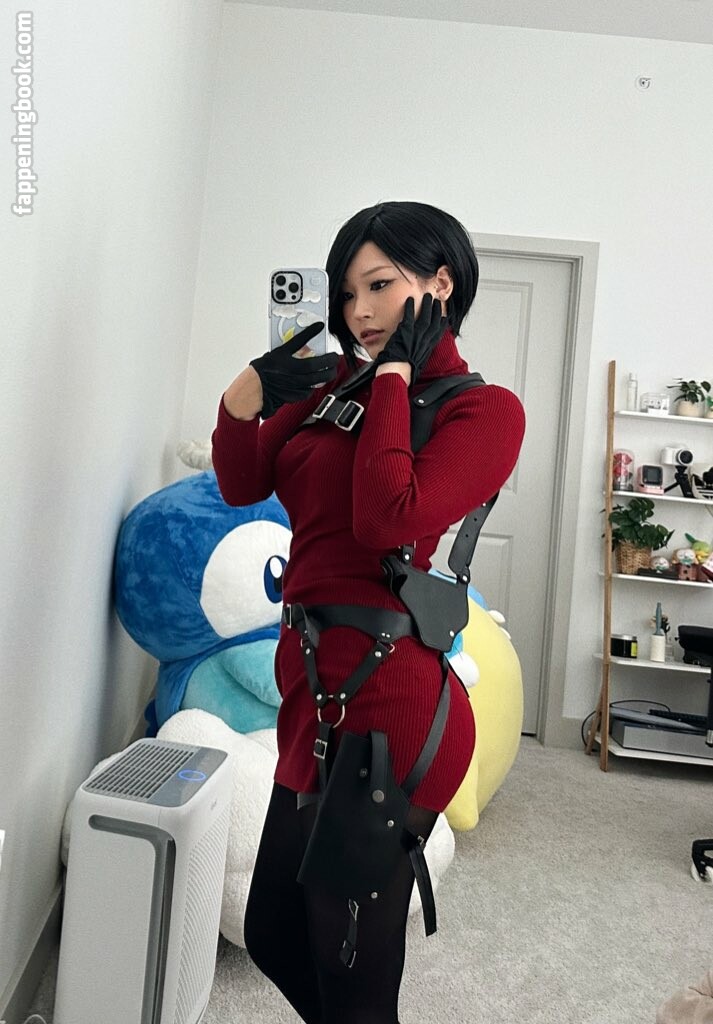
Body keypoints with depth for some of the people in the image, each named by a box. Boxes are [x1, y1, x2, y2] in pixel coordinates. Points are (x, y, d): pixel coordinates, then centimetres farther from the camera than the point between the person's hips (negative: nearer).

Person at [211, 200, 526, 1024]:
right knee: (274, 939, 24)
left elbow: (388, 519, -21)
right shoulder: (337, 385, 12)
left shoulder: (484, 409, -6)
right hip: (319, 693, 8)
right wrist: (247, 395, -6)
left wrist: (396, 374, -11)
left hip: (382, 708, -7)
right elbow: (242, 485, 12)